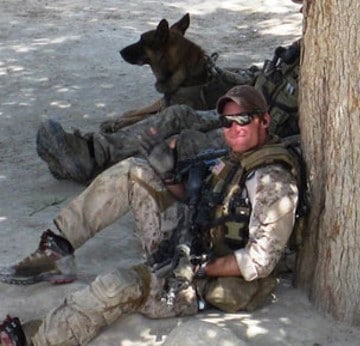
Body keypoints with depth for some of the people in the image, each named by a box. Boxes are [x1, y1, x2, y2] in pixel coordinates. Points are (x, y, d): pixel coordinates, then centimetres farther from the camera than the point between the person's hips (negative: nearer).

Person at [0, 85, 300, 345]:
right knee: (133, 172, -3)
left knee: (121, 286, -32)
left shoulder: (274, 182, -19)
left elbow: (260, 262, -23)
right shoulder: (234, 159, 10)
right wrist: (170, 175, -1)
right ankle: (57, 249, -6)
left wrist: (199, 269, -26)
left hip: (214, 281, -9)